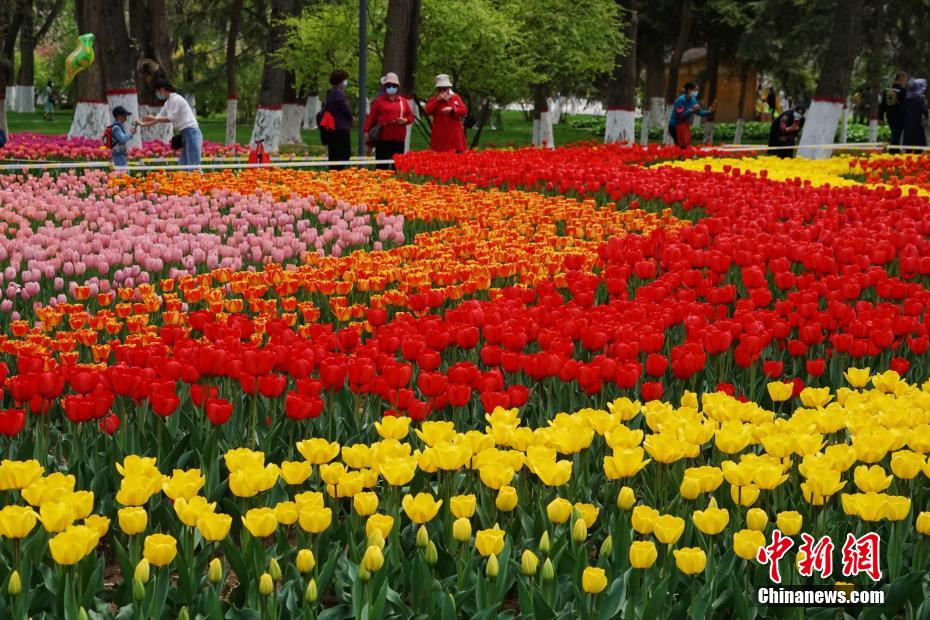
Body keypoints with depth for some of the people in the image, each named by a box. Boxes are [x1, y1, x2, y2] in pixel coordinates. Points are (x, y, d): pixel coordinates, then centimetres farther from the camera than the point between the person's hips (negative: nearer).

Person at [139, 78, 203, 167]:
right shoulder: (168, 102, 17)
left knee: (193, 166, -12)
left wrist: (154, 118, -6)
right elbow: (159, 118, 23)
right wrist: (143, 124, 16)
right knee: (183, 165, 9)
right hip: (185, 135, 10)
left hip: (191, 133, -10)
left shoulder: (175, 99, -11)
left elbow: (170, 118, -14)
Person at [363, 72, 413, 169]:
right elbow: (371, 116, -1)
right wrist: (366, 130, -8)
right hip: (383, 139, -3)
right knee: (382, 165, -2)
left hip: (399, 139, 3)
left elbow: (411, 116, 16)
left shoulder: (403, 101, 13)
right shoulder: (379, 100, 3)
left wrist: (405, 120, -5)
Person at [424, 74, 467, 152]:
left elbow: (464, 110, 0)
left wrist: (452, 110, -17)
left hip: (454, 134, 1)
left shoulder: (456, 97, 9)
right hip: (440, 135, -1)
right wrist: (437, 100, -13)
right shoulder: (434, 99, 9)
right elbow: (428, 111, -6)